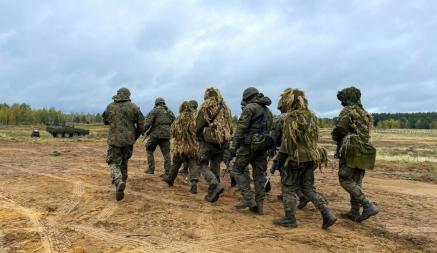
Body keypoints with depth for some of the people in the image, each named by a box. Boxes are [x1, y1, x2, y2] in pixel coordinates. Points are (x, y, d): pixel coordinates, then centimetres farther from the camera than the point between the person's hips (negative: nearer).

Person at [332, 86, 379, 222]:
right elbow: (364, 134, 19)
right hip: (363, 152, 8)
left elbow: (338, 131, -15)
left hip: (351, 150, -8)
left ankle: (368, 206, -11)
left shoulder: (348, 110, -7)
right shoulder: (366, 114, 19)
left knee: (345, 180, -4)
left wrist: (335, 137, 7)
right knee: (356, 182, 11)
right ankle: (355, 212, 14)